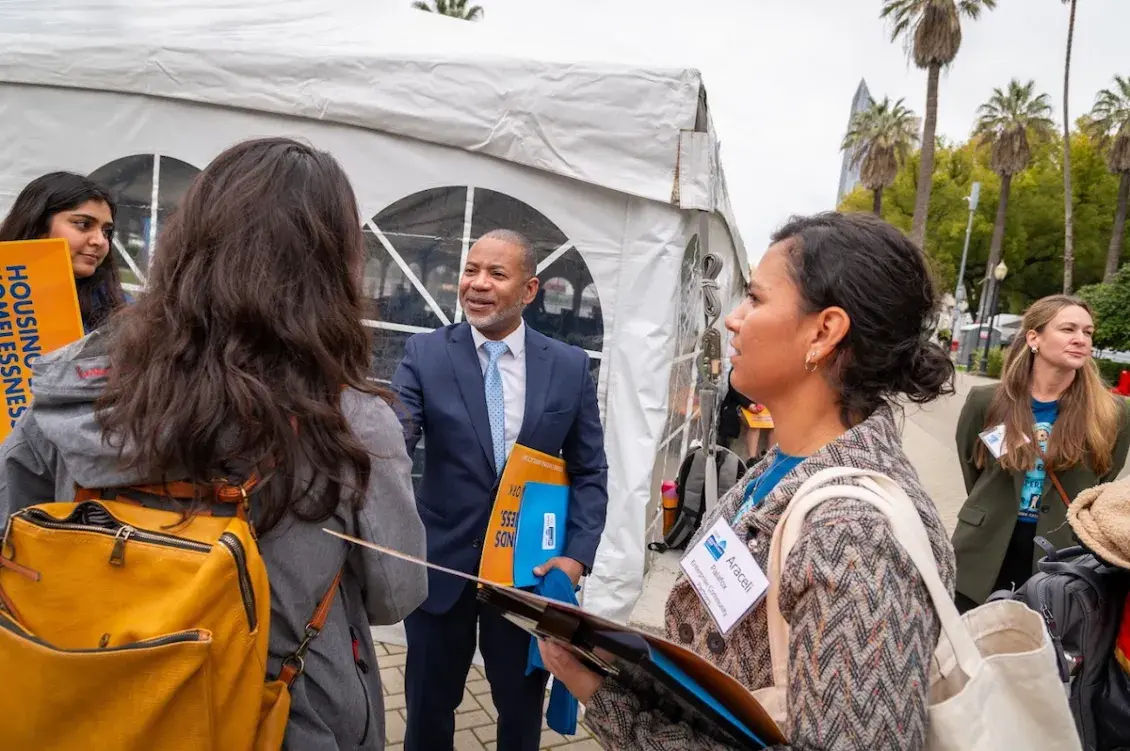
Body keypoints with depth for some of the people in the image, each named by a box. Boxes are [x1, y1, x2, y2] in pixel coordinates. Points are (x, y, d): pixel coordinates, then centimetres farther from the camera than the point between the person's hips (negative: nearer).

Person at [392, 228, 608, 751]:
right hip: (442, 565, 0)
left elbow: (589, 472, 1)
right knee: (428, 708, 20)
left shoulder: (570, 366, -3)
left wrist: (577, 555, -11)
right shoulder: (425, 354, -6)